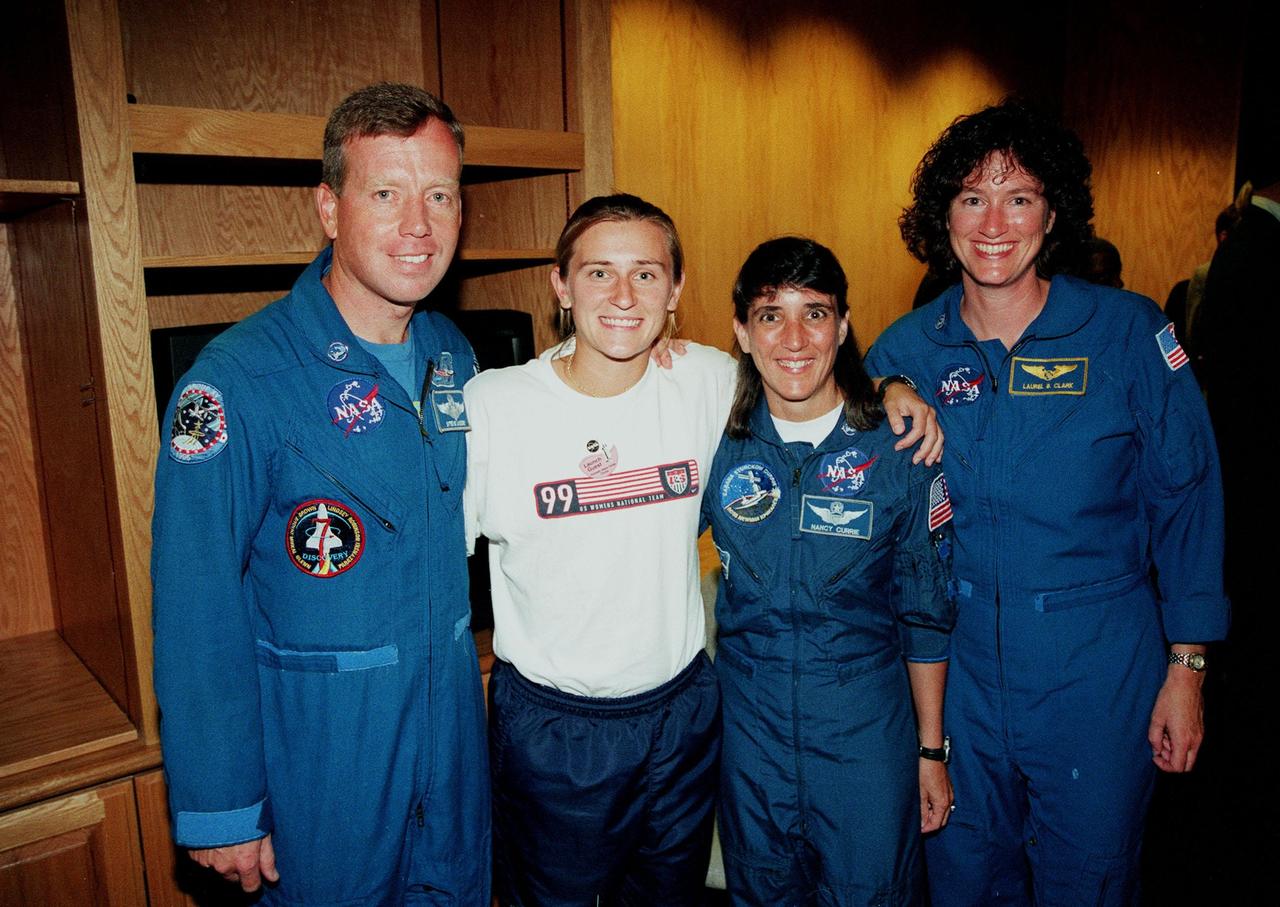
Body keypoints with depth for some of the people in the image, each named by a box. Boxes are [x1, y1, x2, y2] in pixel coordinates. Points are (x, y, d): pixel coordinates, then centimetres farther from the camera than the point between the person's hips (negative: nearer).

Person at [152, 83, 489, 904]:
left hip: (454, 714, 6)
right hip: (318, 738, -5)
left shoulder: (452, 355, 0)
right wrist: (220, 807, -13)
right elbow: (197, 614, -17)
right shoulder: (238, 381, -20)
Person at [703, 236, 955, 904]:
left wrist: (931, 751, 3)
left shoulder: (897, 448, -9)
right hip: (749, 726, 2)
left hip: (868, 730, -1)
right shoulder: (717, 441, -6)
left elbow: (926, 611, -2)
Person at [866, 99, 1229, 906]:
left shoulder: (1129, 334, -8)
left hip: (1097, 680, -1)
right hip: (954, 678, 2)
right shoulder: (902, 352, -4)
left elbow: (1186, 501, -3)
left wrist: (1186, 667, -3)